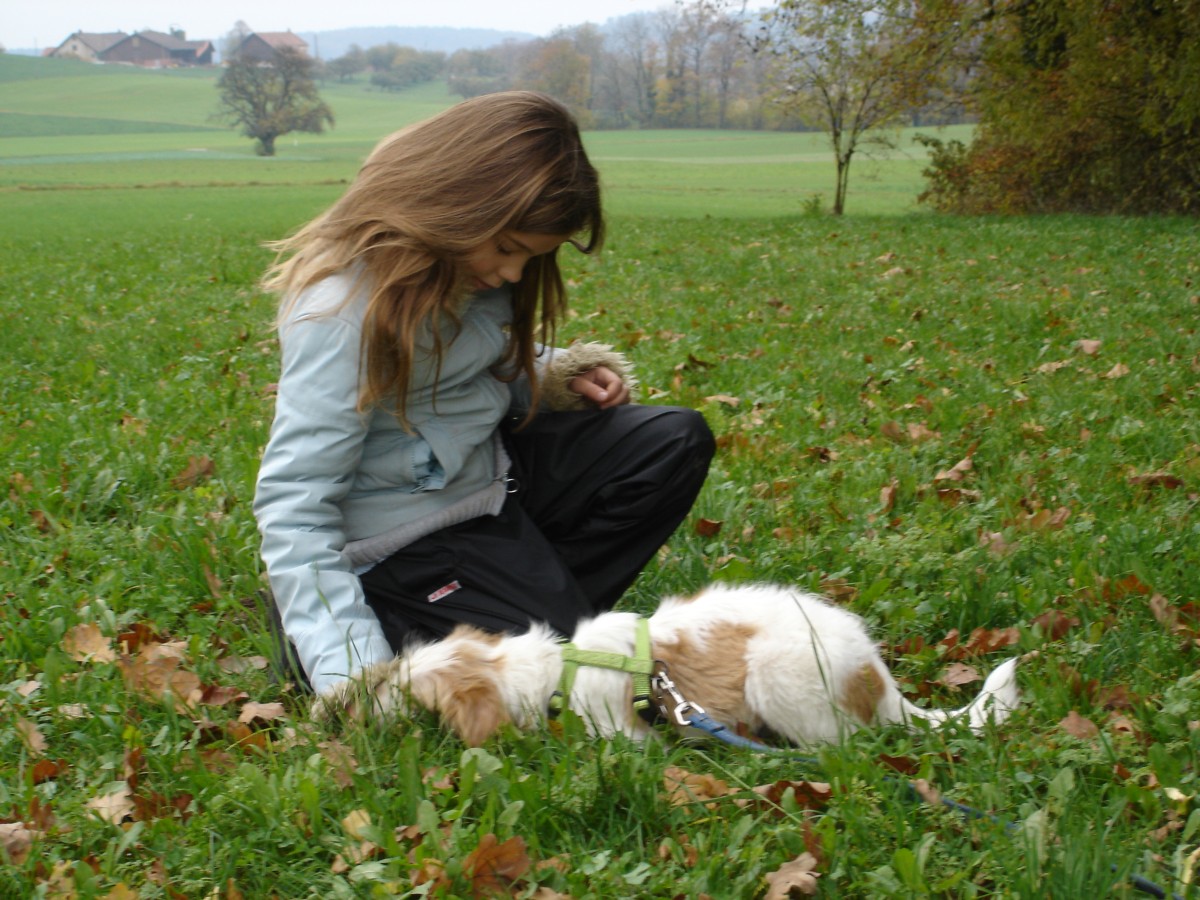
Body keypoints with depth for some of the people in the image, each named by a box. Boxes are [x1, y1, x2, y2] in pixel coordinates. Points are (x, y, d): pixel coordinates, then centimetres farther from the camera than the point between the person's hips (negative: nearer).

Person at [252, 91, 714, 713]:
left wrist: (556, 376, -5)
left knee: (677, 442, 0)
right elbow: (293, 502, -29)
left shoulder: (477, 264, -2)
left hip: (486, 465, 9)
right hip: (409, 529, -8)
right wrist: (346, 669, -36)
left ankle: (543, 594, -4)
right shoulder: (345, 308, -27)